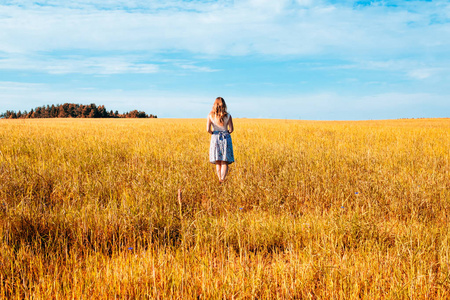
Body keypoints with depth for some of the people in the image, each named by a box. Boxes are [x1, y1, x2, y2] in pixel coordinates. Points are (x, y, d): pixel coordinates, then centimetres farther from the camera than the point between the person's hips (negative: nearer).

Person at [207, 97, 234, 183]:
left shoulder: (211, 115, -2)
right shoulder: (227, 115, -2)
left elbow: (208, 129, -9)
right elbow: (231, 129, -4)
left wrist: (212, 133, 11)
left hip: (215, 138, 1)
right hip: (226, 138, -1)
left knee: (217, 162, 10)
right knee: (224, 162, -1)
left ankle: (219, 180, 9)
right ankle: (222, 180, -16)